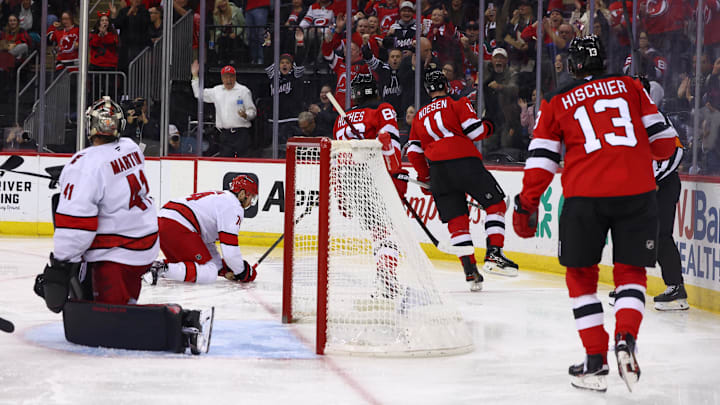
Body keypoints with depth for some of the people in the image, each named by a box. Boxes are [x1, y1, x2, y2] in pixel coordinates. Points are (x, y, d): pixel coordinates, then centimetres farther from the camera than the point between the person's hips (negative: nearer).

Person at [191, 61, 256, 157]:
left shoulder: (244, 91, 0)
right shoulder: (217, 90, 15)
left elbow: (252, 111, 0)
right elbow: (199, 94, 25)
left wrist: (246, 115, -22)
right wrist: (195, 75, 20)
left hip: (241, 134, -5)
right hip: (225, 135, 5)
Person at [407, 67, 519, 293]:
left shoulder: (419, 116, 22)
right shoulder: (458, 103, 6)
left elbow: (413, 152, 20)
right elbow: (475, 130, -5)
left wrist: (425, 178, 30)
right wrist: (488, 127, 17)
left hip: (437, 170, 5)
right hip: (464, 162, -4)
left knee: (456, 220, 8)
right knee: (495, 203, 8)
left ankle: (470, 271, -2)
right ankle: (493, 255, -6)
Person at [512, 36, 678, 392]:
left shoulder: (556, 103, 13)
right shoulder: (630, 87, 14)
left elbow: (541, 161, 9)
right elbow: (663, 142, 13)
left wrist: (527, 204, 17)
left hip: (585, 196, 0)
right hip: (637, 191, 1)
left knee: (581, 275, 15)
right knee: (630, 270, 14)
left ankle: (595, 360, 9)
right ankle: (626, 338, -11)